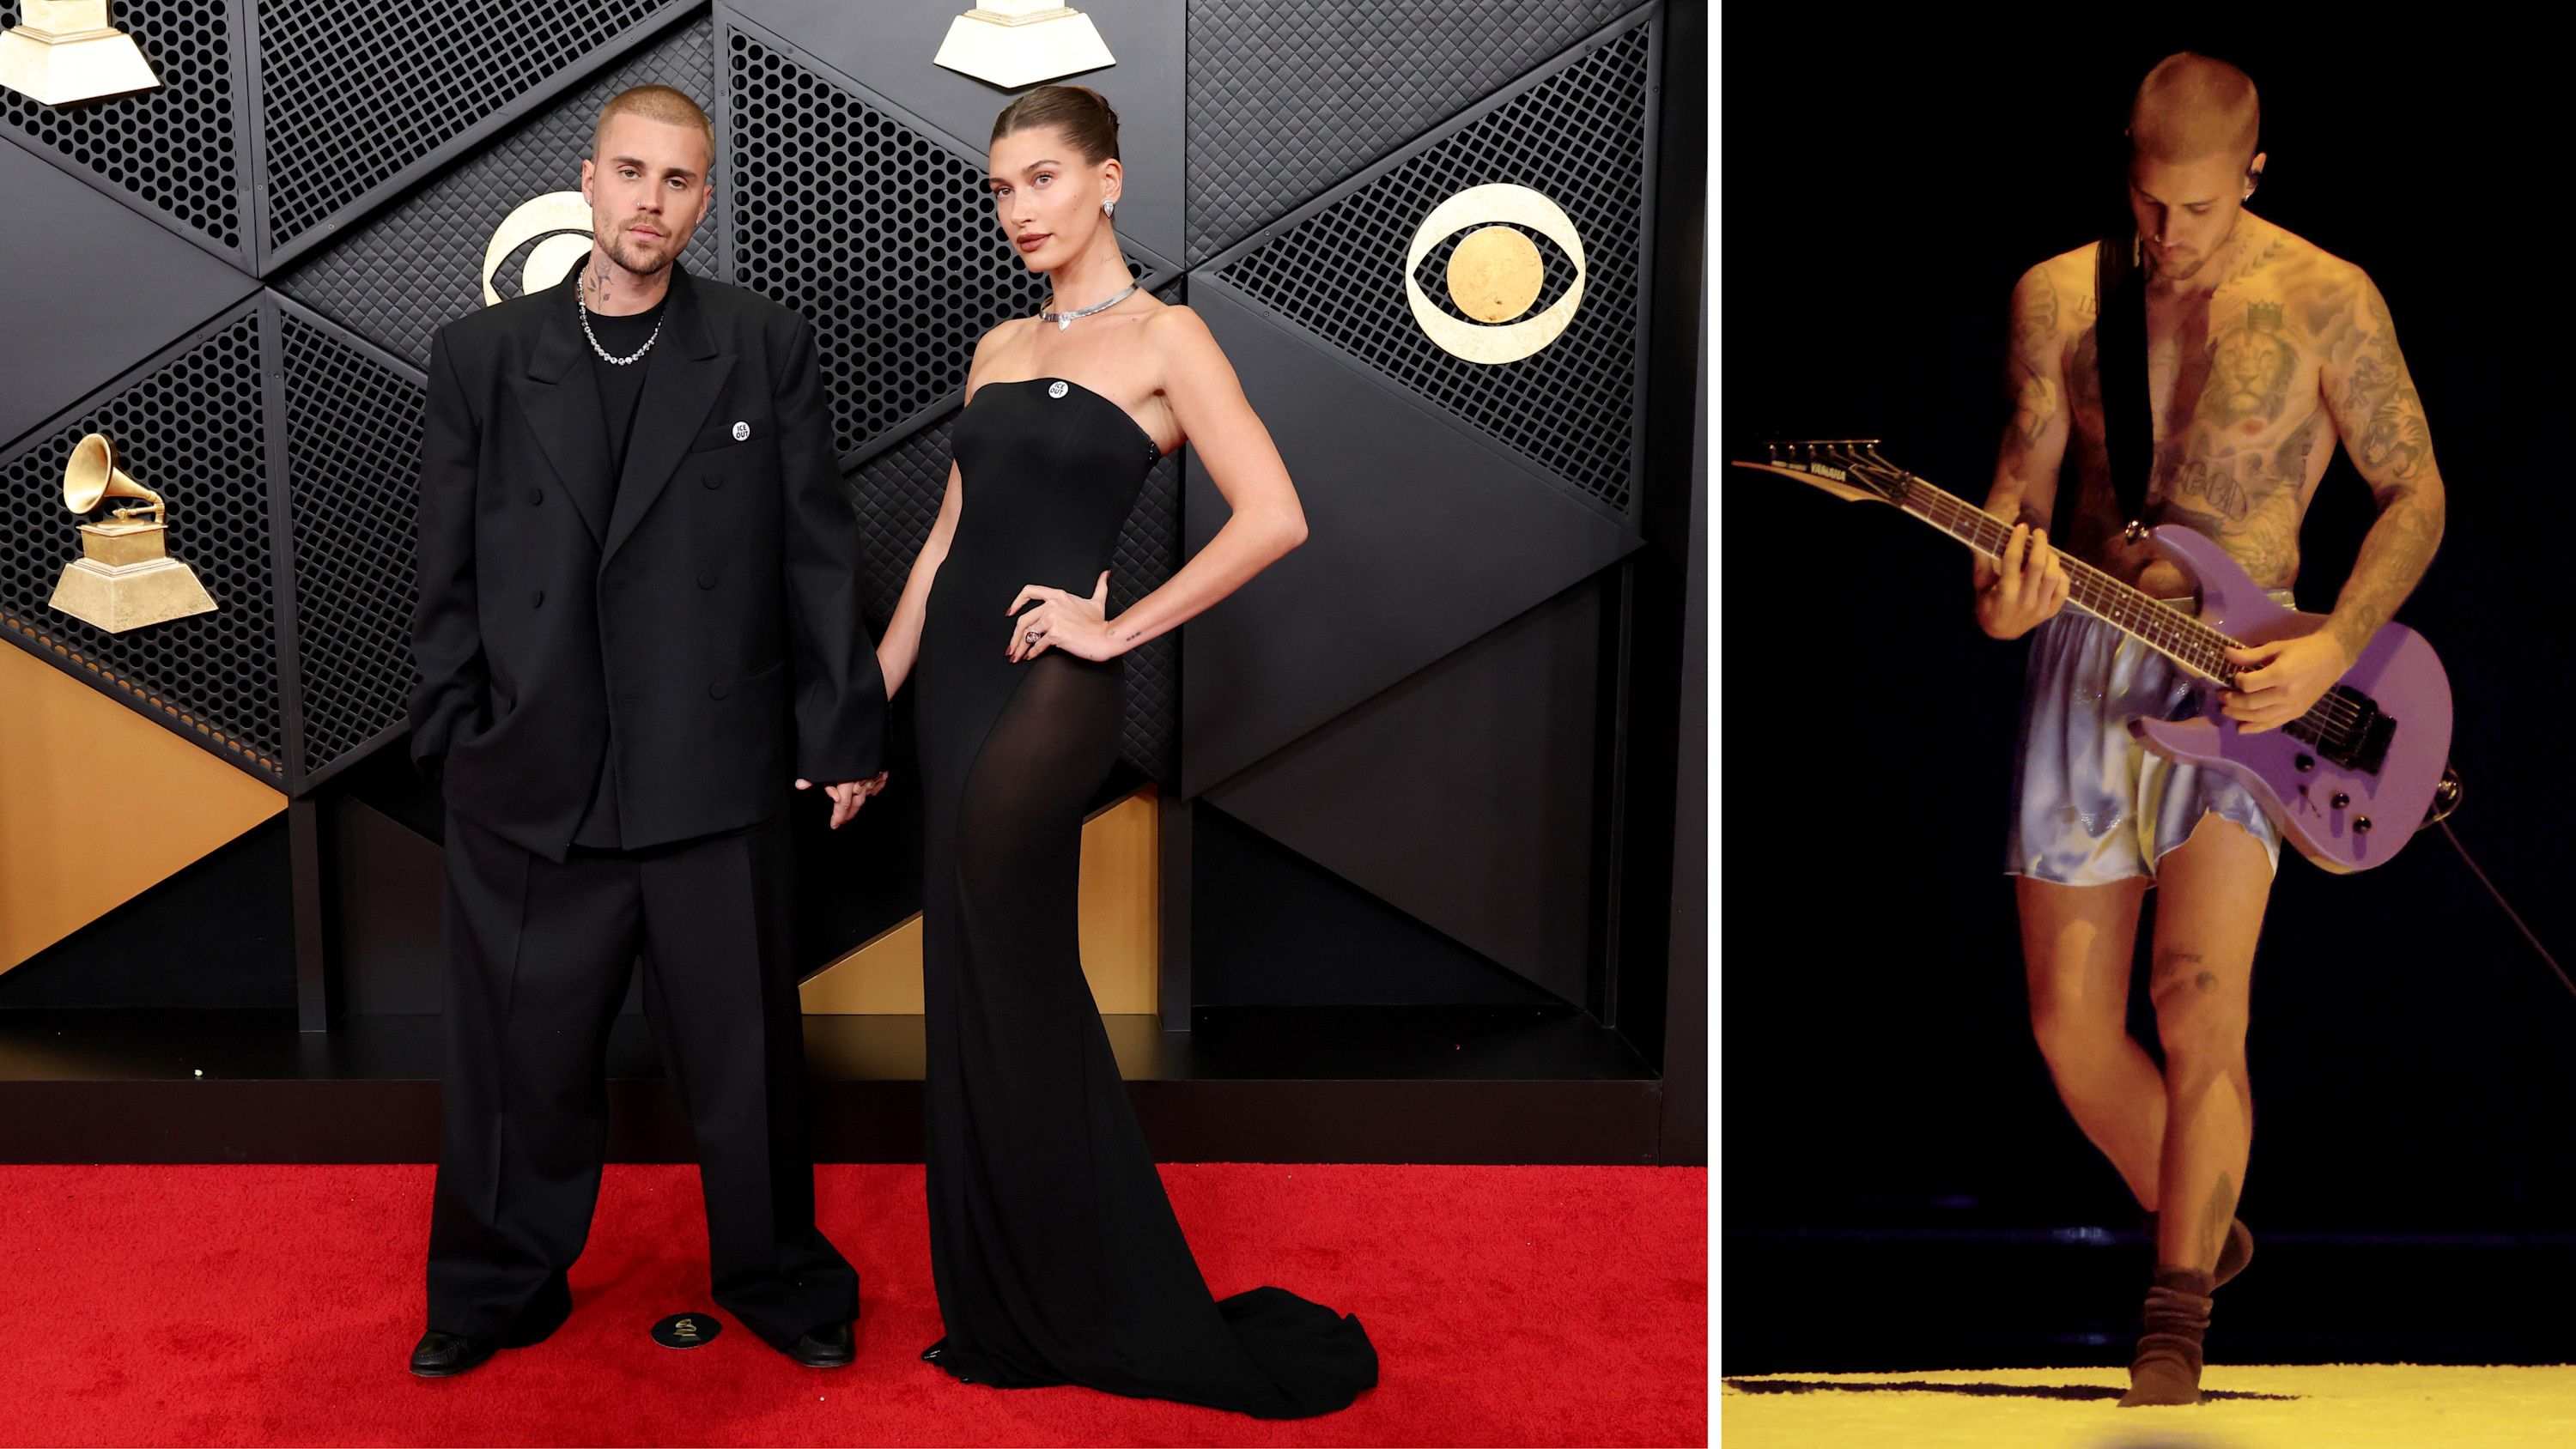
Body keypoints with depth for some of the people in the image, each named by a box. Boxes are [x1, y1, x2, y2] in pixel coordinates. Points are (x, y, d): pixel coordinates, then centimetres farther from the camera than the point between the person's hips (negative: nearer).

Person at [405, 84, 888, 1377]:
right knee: (523, 1050, 12)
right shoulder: (479, 356, 5)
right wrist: (456, 737, 1)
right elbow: (448, 573, 7)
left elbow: (819, 552, 2)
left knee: (744, 1050, 11)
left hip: (716, 773, -1)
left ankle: (775, 1276, 31)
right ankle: (501, 1286, 33)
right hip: (530, 778, 1)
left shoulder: (767, 347, 2)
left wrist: (842, 729, 0)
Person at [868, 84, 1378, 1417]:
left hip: (1050, 689, -7)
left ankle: (1106, 1317, 12)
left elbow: (1273, 517, -16)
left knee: (1010, 996, -4)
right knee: (978, 994, 10)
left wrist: (1120, 627, -13)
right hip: (958, 677, 7)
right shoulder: (998, 348, 15)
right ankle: (1008, 1316, 22)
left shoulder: (1163, 336, -5)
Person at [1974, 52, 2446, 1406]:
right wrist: (2004, 591, -15)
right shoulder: (2054, 297, 4)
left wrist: (2333, 649, -12)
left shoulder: (2327, 300, -3)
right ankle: (2204, 1230, 30)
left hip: (2244, 679, -3)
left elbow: (2414, 493, 3)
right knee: (2068, 1021, 4)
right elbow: (2024, 485, 8)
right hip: (2085, 658, 3)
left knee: (2198, 1004, -15)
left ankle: (2174, 1323, 0)